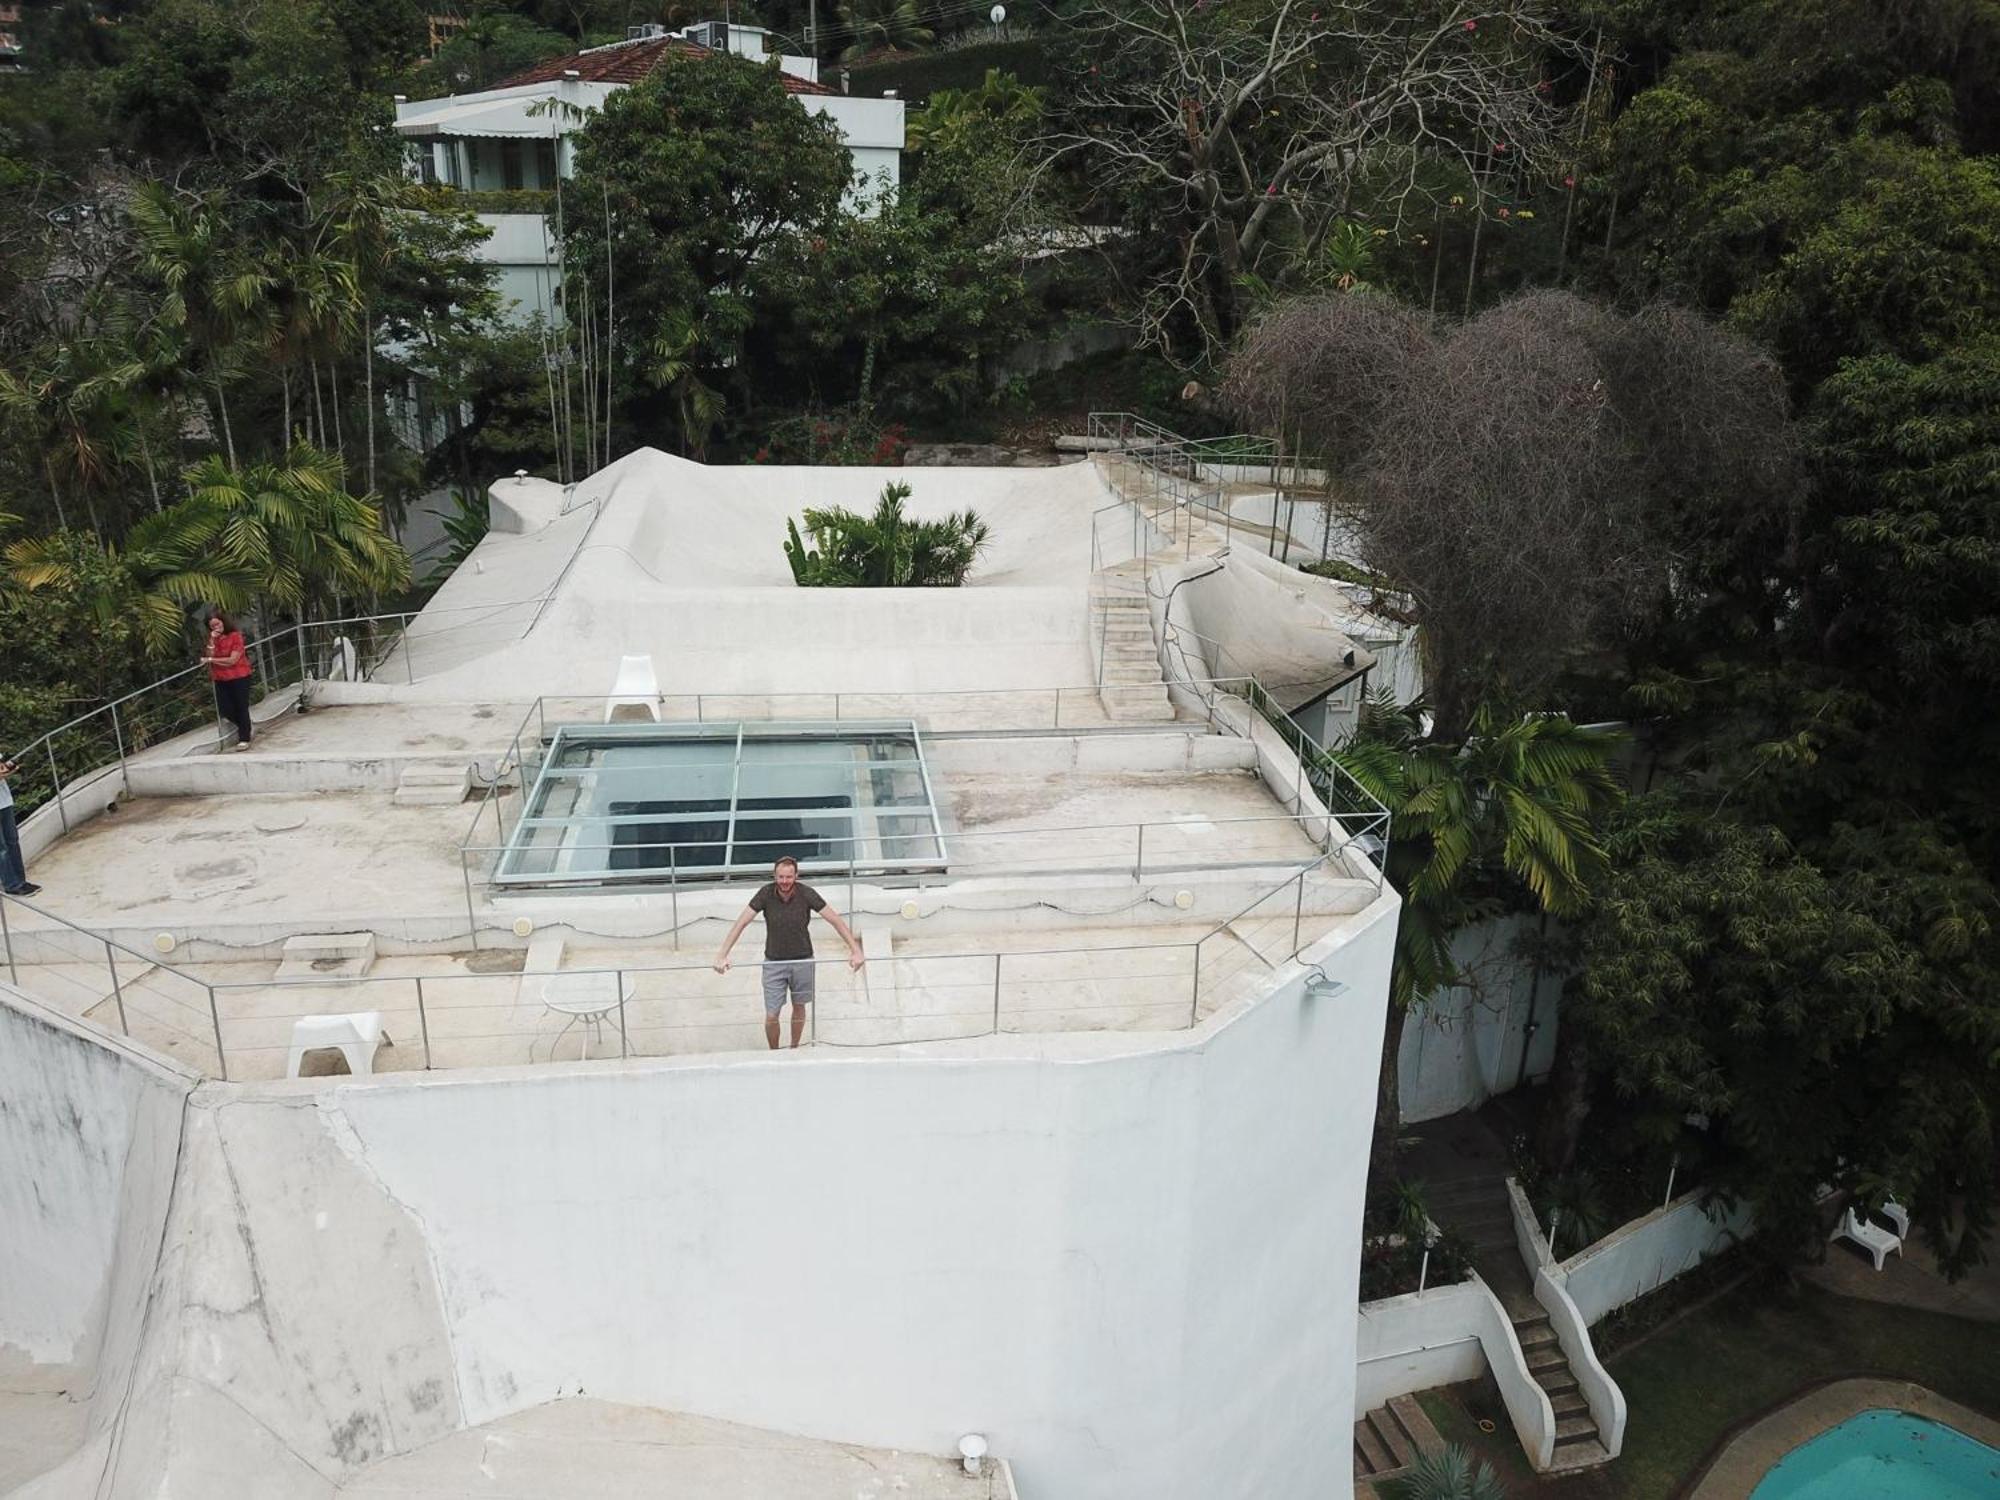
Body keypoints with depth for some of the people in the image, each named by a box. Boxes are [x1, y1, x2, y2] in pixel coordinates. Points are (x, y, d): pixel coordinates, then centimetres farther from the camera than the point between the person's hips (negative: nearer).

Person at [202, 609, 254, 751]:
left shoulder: (235, 636, -11)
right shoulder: (213, 638, 7)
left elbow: (232, 660, -15)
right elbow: (210, 656, -4)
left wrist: (210, 660, -9)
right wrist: (212, 641, -15)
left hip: (239, 677, -6)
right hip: (221, 680, 6)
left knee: (241, 708, 1)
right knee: (224, 710, 4)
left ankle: (244, 738, 10)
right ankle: (242, 726, 31)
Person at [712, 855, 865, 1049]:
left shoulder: (806, 893, -17)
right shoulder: (766, 893, -16)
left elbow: (836, 920, -14)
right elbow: (741, 923, -15)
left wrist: (855, 951, -21)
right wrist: (722, 955, -23)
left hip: (802, 960, 0)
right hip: (774, 962, 0)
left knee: (799, 1007, 18)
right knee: (771, 1016, 0)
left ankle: (794, 1049, 41)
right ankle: (774, 1053, 26)